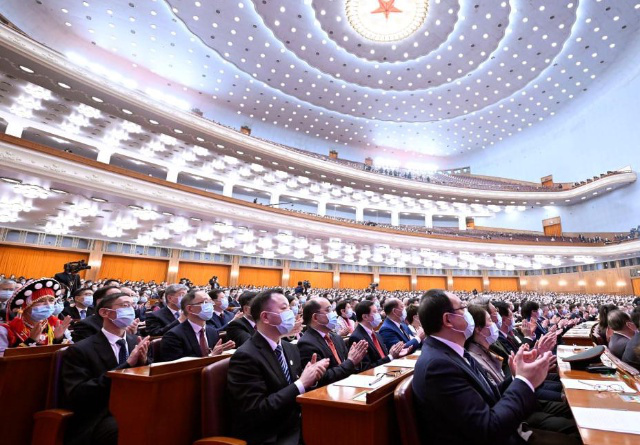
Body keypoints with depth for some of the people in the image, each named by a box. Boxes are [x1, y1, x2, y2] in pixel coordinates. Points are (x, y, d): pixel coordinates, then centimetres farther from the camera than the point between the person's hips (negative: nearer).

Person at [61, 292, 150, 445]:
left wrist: (144, 361, -10)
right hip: (100, 419, -4)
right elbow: (76, 396, -15)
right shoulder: (81, 350, -3)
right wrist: (127, 364, -20)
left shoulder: (138, 342, 9)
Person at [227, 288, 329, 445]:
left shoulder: (290, 349, 6)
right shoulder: (246, 356, -16)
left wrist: (311, 378, -8)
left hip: (296, 427, 7)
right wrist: (301, 383, -21)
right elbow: (255, 412, -21)